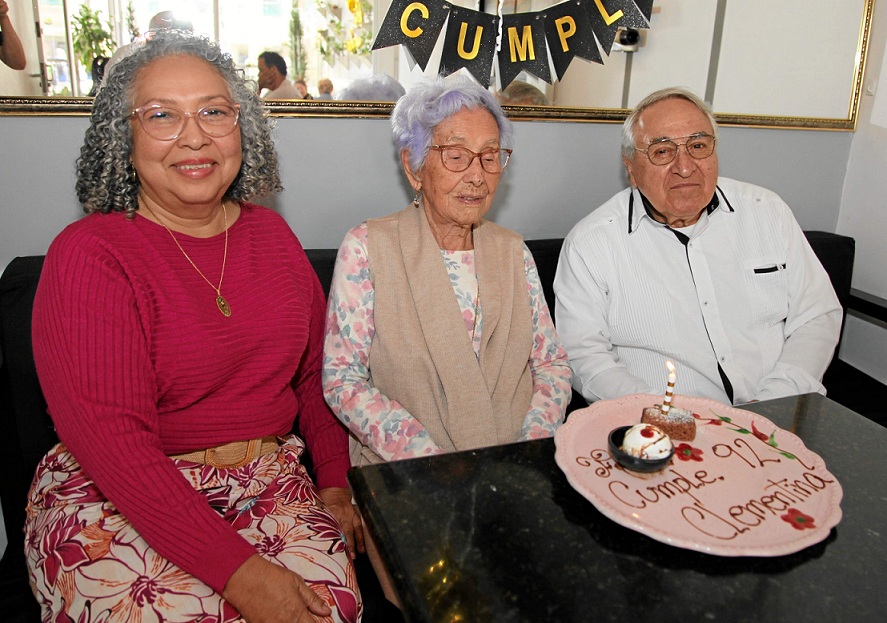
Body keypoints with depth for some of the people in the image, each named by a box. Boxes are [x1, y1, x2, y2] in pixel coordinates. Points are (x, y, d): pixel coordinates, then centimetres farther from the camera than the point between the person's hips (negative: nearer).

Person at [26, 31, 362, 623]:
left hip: (268, 484, 4)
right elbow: (111, 440, -19)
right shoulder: (88, 255, -11)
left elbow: (315, 370, 12)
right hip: (114, 503, -3)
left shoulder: (271, 233, 5)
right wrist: (237, 570, -23)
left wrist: (335, 484, 3)